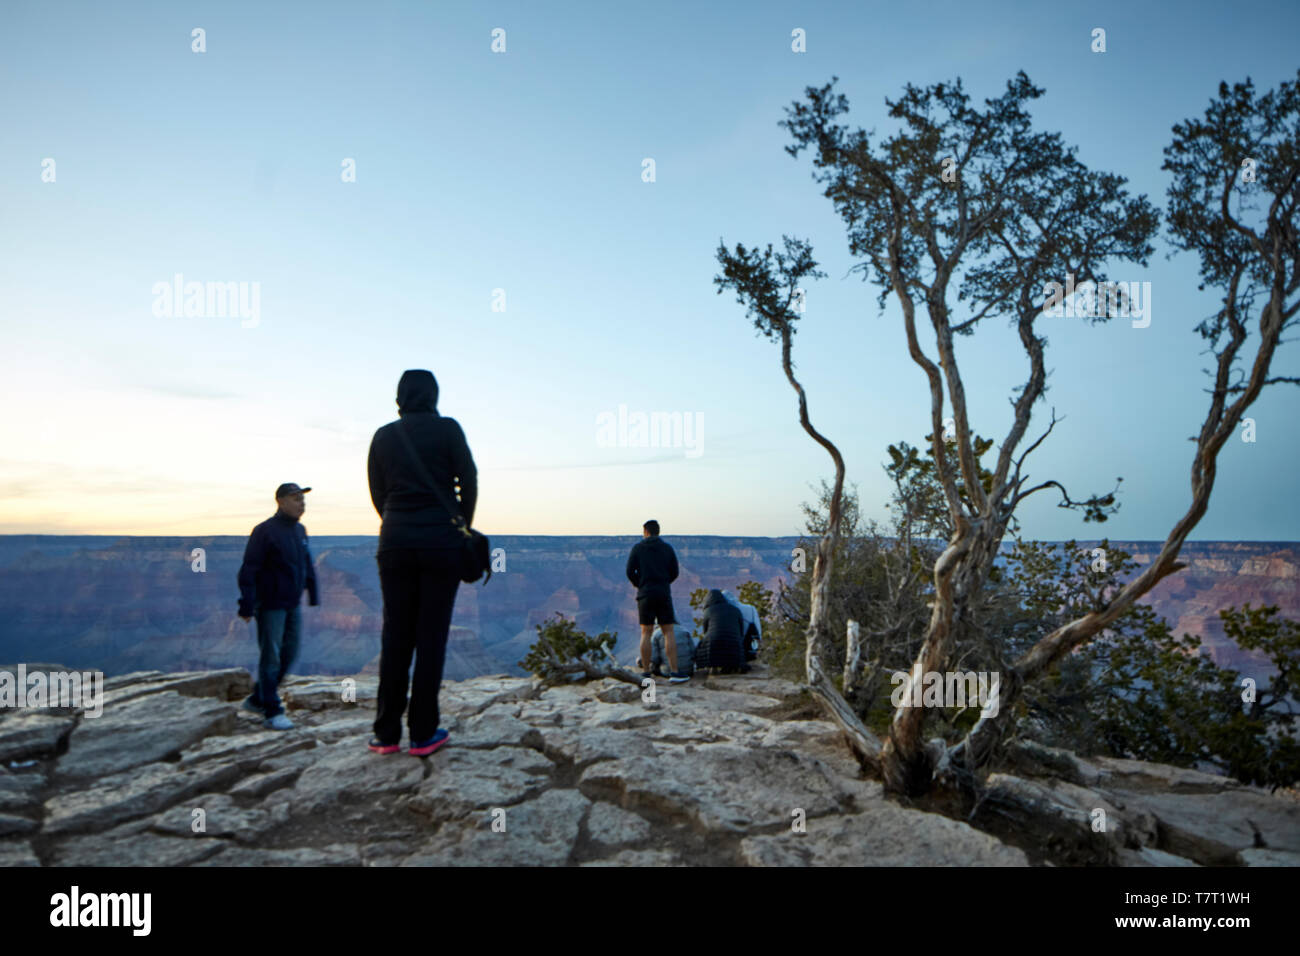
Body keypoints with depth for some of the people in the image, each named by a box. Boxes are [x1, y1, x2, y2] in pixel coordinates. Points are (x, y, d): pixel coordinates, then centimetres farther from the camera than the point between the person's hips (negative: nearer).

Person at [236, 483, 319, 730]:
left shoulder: (300, 531, 9)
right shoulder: (264, 531, -13)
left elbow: (308, 565, 18)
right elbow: (248, 570, -15)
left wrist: (314, 595, 18)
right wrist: (247, 605, -18)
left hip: (293, 605, 7)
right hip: (270, 605, -7)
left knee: (290, 654, 10)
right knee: (270, 657, -2)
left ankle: (257, 699, 25)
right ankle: (273, 712, 5)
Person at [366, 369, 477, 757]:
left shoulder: (383, 436, 9)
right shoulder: (447, 429, -1)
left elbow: (377, 493, 10)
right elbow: (468, 482, -3)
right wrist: (463, 527, 10)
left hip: (394, 541, 3)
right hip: (441, 541, -3)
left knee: (395, 636, 8)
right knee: (431, 636, 1)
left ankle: (386, 733, 11)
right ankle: (423, 733, 5)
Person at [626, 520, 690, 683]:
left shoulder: (637, 548, 2)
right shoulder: (668, 548, 7)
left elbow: (630, 572, -2)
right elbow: (674, 573, 5)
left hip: (645, 595, -1)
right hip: (664, 594, 1)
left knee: (646, 633, 5)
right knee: (668, 633, 2)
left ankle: (646, 672, 7)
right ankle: (674, 672, -3)